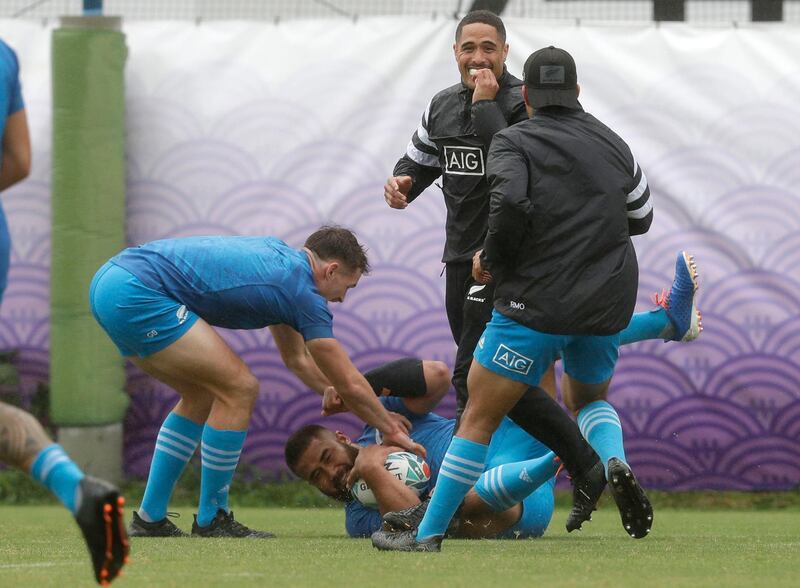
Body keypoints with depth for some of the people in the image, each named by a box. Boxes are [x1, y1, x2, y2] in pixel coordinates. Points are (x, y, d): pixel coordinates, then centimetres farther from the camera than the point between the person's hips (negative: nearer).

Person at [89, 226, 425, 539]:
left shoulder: (280, 258, 23)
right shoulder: (302, 292, -5)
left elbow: (296, 358, 36)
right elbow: (348, 382, 4)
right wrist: (391, 430, 17)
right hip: (135, 294, -10)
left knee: (203, 395, 21)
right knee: (238, 389, -5)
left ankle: (149, 519, 20)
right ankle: (211, 520, 4)